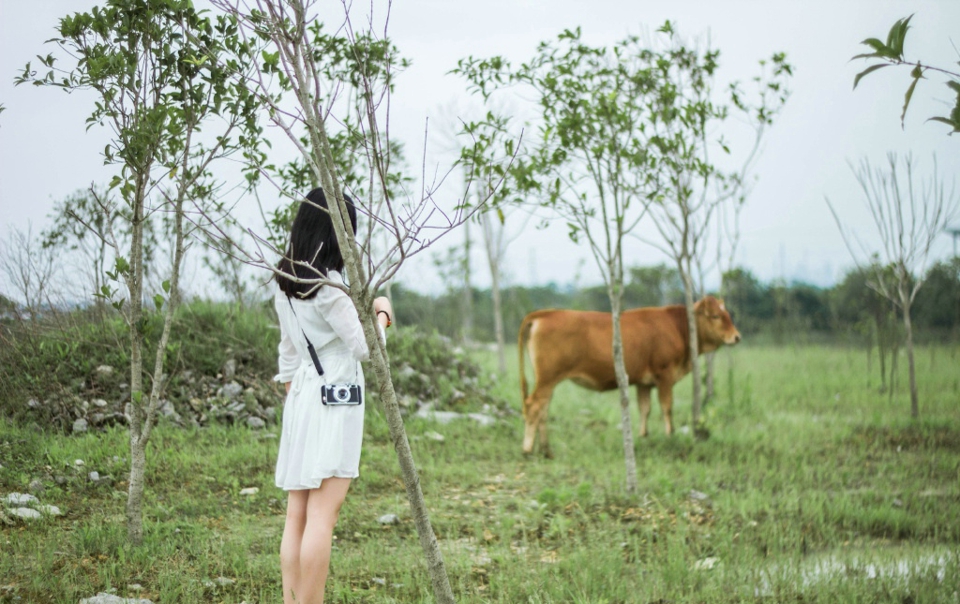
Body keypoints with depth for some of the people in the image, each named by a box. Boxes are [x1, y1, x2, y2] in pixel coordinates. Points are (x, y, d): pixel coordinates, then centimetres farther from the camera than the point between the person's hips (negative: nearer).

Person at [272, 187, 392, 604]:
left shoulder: (286, 285, 10)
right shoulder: (326, 286, -15)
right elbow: (366, 347, -13)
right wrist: (381, 312, 4)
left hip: (300, 397, 8)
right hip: (334, 402, -8)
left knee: (297, 515, 8)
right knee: (322, 515, -8)